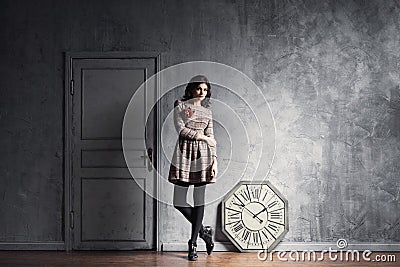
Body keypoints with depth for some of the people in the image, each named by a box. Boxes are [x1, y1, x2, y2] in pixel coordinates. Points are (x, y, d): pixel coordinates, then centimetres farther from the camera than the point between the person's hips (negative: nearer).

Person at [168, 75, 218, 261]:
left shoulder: (207, 111, 14)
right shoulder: (180, 106, 5)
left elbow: (212, 139, 10)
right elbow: (181, 129, -7)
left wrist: (214, 161, 1)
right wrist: (203, 137, -3)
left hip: (202, 156, 2)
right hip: (184, 155, -2)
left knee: (199, 200, 1)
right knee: (179, 202, -5)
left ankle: (193, 243, 10)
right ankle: (203, 231, 16)